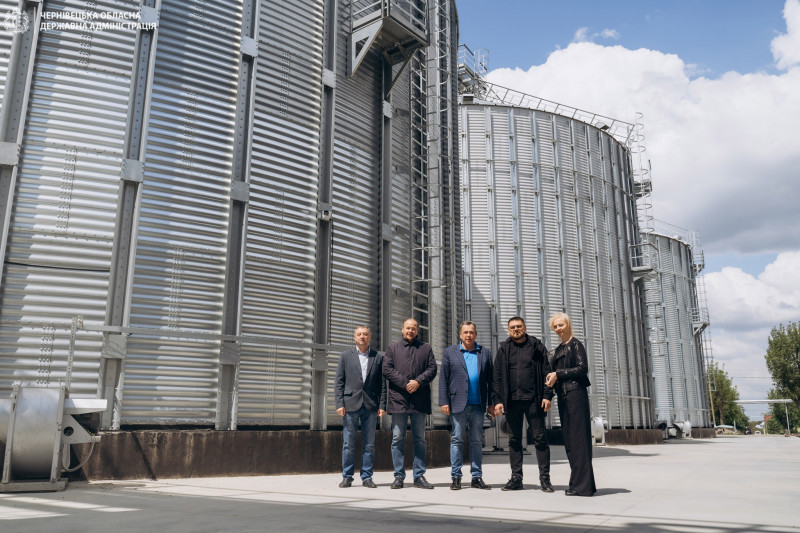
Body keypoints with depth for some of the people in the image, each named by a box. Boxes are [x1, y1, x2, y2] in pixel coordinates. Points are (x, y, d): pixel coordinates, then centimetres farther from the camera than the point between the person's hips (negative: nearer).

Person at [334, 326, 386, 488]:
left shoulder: (378, 357, 8)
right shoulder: (345, 356, 7)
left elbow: (382, 383, 7)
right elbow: (339, 382, 4)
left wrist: (382, 405, 0)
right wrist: (339, 403, -5)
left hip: (370, 406, 1)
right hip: (350, 404, -1)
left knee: (369, 444, 4)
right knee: (348, 444, 3)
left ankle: (367, 477, 14)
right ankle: (347, 477, 13)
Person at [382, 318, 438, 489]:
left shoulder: (426, 348, 14)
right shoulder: (393, 347, 11)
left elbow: (432, 369, 4)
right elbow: (387, 369, 0)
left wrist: (418, 381, -12)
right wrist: (404, 383, -10)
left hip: (420, 399, 1)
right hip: (398, 398, -1)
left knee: (420, 439, 6)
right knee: (398, 438, 1)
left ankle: (419, 476, 13)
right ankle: (399, 476, 9)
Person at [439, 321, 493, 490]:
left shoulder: (485, 353, 10)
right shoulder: (450, 352, 7)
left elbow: (490, 379, 8)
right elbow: (443, 378, 2)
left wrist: (492, 403, 3)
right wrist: (444, 401, -5)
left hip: (478, 405, 2)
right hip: (458, 404, -2)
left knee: (477, 441, 8)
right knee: (457, 440, 2)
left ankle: (477, 477, 15)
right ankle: (456, 477, 9)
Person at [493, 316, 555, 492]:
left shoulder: (537, 347, 6)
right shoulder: (503, 349, 11)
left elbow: (546, 372, 2)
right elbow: (497, 377, 9)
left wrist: (547, 395, -7)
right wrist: (498, 400, 1)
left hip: (533, 400, -2)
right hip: (512, 401, 2)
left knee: (540, 438, 0)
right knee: (514, 440, 7)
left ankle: (544, 478, 7)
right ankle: (516, 479, 14)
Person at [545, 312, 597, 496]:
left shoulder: (575, 344, -4)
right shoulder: (559, 349, 19)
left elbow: (582, 368, -13)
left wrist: (558, 374, -13)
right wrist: (552, 378, 1)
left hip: (576, 394, -8)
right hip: (563, 395, 8)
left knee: (578, 438, -7)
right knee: (569, 440, 8)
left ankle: (582, 485, -4)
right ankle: (578, 482, 14)